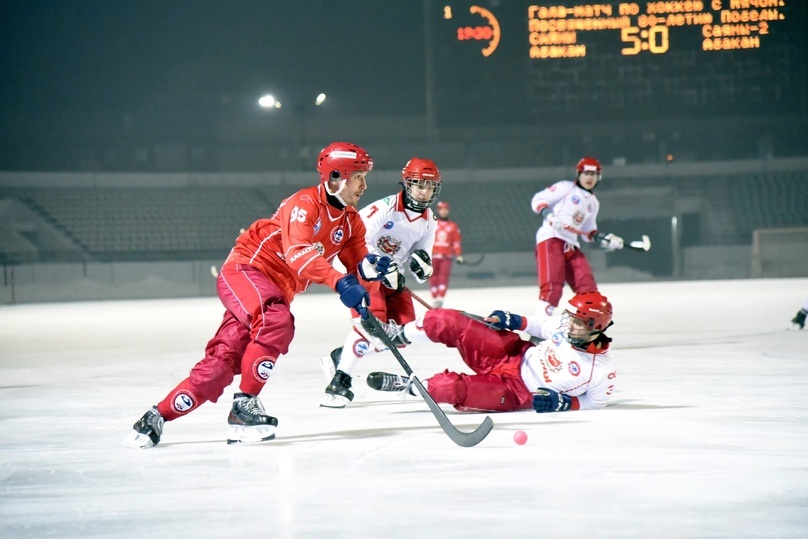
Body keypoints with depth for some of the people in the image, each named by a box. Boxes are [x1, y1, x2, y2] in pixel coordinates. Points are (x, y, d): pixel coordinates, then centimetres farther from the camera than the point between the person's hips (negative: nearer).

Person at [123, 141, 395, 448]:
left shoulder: (351, 222, 9)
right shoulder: (305, 204, -16)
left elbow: (357, 272, 5)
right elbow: (297, 253, -32)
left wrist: (370, 271, -19)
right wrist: (339, 282, -43)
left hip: (277, 290, 7)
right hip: (244, 270, -7)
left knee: (224, 360, -5)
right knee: (277, 323, -34)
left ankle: (157, 418, 0)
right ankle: (245, 406, -24)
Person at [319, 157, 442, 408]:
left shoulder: (428, 222, 3)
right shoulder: (385, 208, -20)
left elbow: (422, 262, 9)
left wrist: (422, 265, -16)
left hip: (394, 277, 8)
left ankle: (340, 356, 13)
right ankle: (340, 379, -19)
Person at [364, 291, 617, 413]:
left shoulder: (603, 370, -24)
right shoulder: (565, 324, -9)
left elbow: (596, 402, -10)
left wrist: (564, 402, -23)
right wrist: (515, 321, -1)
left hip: (516, 393, -5)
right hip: (515, 355, 5)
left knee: (452, 388, -27)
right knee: (449, 322, -9)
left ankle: (409, 386, 3)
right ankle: (399, 334, 17)